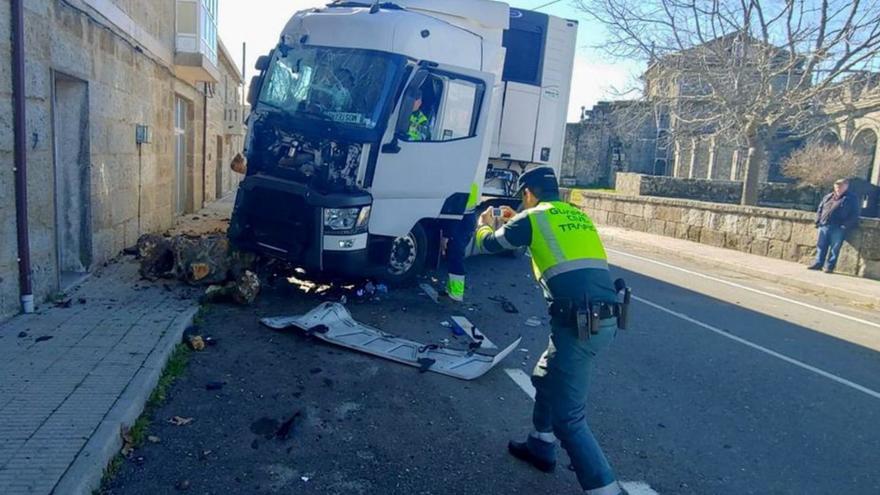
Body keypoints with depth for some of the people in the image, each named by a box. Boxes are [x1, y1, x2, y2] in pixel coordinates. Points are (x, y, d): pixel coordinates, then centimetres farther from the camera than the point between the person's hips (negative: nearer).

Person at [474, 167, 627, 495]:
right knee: (545, 378, 28)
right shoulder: (577, 216, 19)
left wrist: (486, 224, 37)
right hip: (605, 320, 9)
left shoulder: (532, 218, -1)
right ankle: (540, 446, 43)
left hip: (578, 325, -8)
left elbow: (488, 245, 14)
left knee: (568, 417, -2)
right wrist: (514, 223, 44)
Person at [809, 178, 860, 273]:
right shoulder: (828, 197, 18)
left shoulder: (852, 199, 3)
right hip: (824, 226, 5)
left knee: (834, 248, -3)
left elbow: (854, 215, -2)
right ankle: (818, 263, 12)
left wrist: (845, 226, -13)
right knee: (821, 245, 5)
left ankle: (830, 266, 2)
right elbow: (820, 209, 21)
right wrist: (818, 221, 8)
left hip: (838, 228, -5)